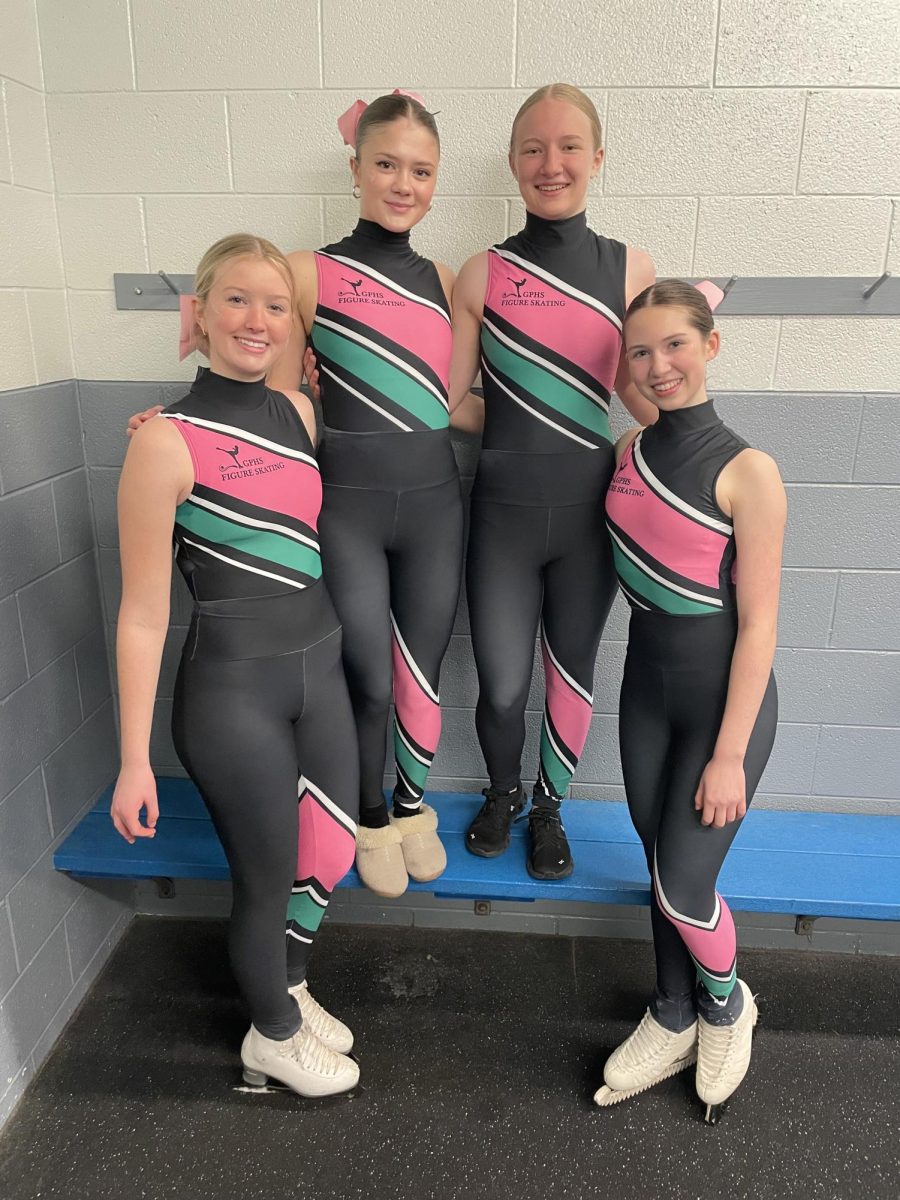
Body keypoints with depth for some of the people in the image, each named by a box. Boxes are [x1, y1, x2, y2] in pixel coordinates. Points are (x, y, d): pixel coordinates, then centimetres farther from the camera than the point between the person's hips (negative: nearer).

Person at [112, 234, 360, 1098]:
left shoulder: (298, 412, 4)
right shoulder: (167, 441, -15)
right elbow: (143, 612, -13)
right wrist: (135, 761, -11)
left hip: (318, 668, 7)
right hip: (232, 690, -6)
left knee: (331, 853, 20)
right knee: (267, 881, 11)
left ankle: (287, 990, 50)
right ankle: (274, 1037, 42)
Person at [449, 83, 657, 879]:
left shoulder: (630, 269, 2)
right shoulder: (482, 274, -1)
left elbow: (641, 388, 8)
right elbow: (452, 403, 0)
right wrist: (520, 434, -10)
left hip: (588, 507, 1)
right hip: (503, 509, -1)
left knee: (572, 673, 14)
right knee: (502, 686, 6)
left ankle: (549, 807, 40)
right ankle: (503, 791, 40)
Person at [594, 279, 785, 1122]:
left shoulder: (748, 472, -17)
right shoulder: (628, 453, 1)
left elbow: (758, 624, -16)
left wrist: (730, 753, -15)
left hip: (724, 693, -5)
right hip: (645, 682, 5)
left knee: (683, 885, 0)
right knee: (661, 866, 16)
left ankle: (726, 1005, 34)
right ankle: (672, 1020, 39)